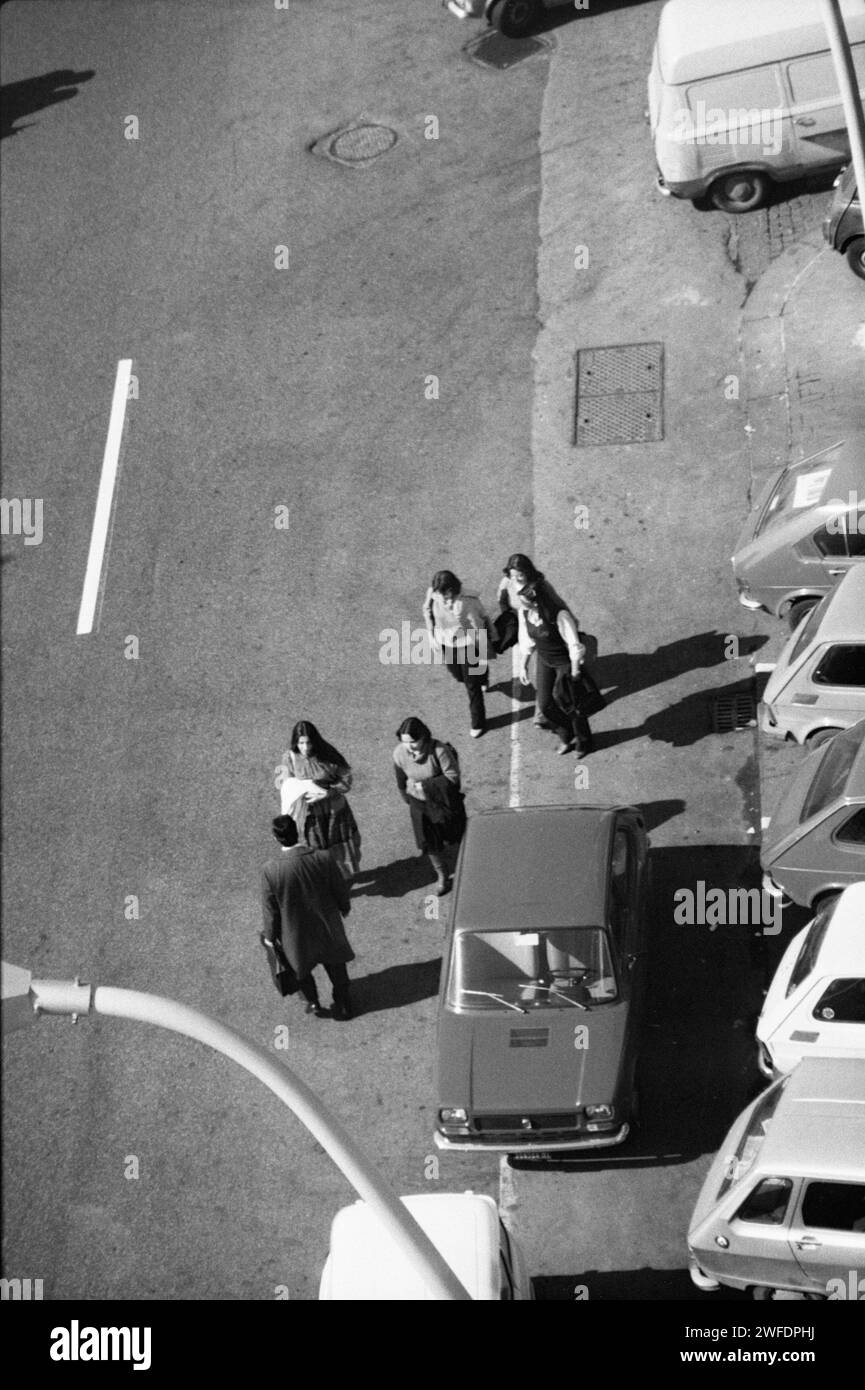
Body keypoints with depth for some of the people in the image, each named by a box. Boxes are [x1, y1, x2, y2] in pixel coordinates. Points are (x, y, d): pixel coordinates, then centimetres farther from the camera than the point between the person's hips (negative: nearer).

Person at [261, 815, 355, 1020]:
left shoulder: (270, 870, -30)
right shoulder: (323, 858, -26)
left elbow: (270, 909, -16)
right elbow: (340, 889, -9)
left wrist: (270, 936, 1)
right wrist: (345, 906, 13)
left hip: (296, 932, -1)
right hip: (327, 924, 2)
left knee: (301, 965, 28)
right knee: (335, 964, 27)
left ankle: (313, 1004, 45)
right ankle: (342, 1004, 44)